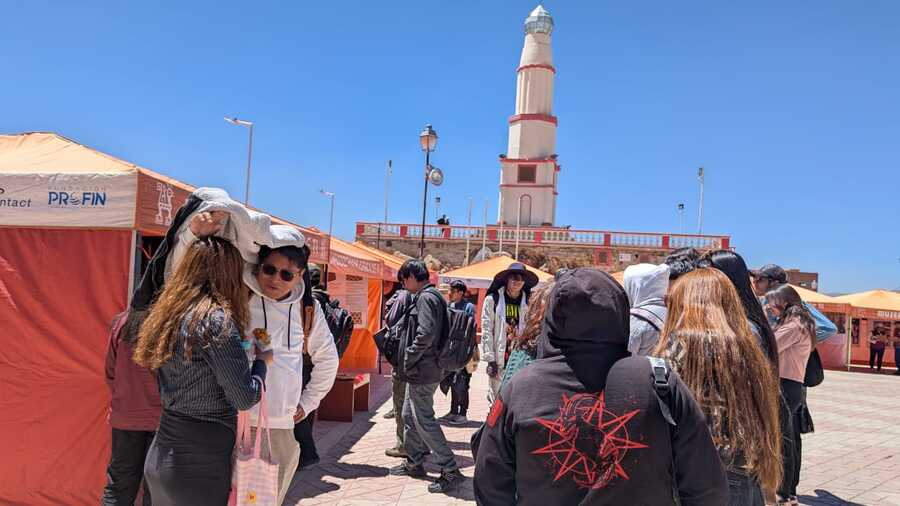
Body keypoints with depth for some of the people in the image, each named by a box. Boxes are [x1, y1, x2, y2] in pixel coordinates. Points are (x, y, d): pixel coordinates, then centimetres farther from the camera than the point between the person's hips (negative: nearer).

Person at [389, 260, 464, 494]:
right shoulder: (432, 296, 14)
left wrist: (408, 358, -16)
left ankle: (450, 471, 2)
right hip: (420, 369, 10)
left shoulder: (426, 297, -16)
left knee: (424, 421, -4)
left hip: (422, 370, -10)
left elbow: (426, 334, -28)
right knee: (409, 416, 20)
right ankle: (413, 463, 33)